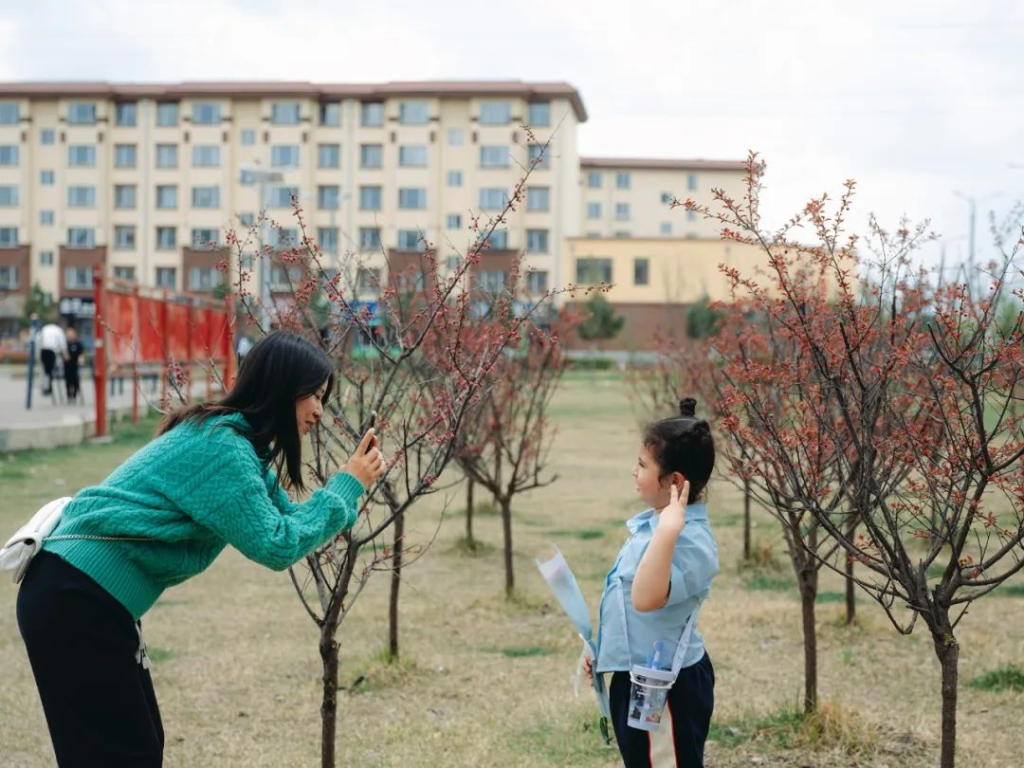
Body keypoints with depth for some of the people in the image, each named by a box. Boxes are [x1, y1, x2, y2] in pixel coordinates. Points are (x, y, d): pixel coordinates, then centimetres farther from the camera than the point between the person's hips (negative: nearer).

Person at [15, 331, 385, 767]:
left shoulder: (236, 440, 11)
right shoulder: (221, 446, -19)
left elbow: (281, 517, 16)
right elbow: (275, 545, -19)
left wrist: (353, 483, 5)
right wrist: (346, 488, -10)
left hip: (87, 597, 10)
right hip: (75, 602, -10)